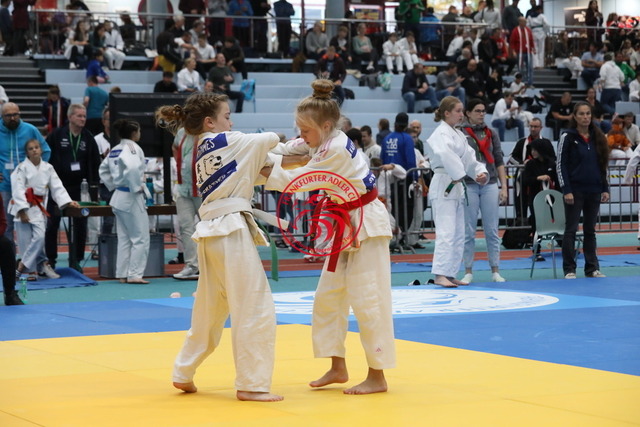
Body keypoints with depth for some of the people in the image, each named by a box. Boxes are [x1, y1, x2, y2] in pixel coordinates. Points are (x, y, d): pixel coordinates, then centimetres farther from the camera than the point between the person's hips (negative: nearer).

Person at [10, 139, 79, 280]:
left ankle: (22, 267, 2)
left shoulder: (48, 168, 6)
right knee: (25, 241, -6)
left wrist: (68, 202, -6)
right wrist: (22, 211, -18)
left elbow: (57, 187, 6)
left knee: (39, 237, -9)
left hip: (38, 208, 4)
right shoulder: (22, 168, -6)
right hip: (23, 207, -3)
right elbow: (18, 190, -11)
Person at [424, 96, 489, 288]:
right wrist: (458, 174, -28)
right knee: (446, 232, -14)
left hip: (456, 186, 10)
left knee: (458, 234, 12)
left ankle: (450, 274, 18)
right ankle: (440, 274, -14)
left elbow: (469, 157, 17)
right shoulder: (441, 133, -11)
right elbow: (445, 154, -30)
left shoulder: (459, 134, 18)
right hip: (444, 186, -10)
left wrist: (481, 172, -1)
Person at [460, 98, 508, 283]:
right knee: (468, 231, 1)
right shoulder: (460, 133, 1)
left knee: (492, 230, 2)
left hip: (490, 185, 3)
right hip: (468, 185, -3)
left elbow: (499, 162, 12)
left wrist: (504, 186, 5)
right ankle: (468, 271, 7)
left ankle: (495, 271, 7)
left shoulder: (491, 133, 11)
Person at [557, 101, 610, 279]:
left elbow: (602, 165, 14)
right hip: (575, 191, -4)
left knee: (590, 230, 9)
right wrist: (566, 190, -14)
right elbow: (560, 165, -7)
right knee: (571, 229, -1)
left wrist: (605, 189, 7)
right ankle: (569, 269, 2)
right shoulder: (567, 137, -4)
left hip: (594, 191, 4)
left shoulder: (597, 137, 10)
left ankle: (592, 268, 13)